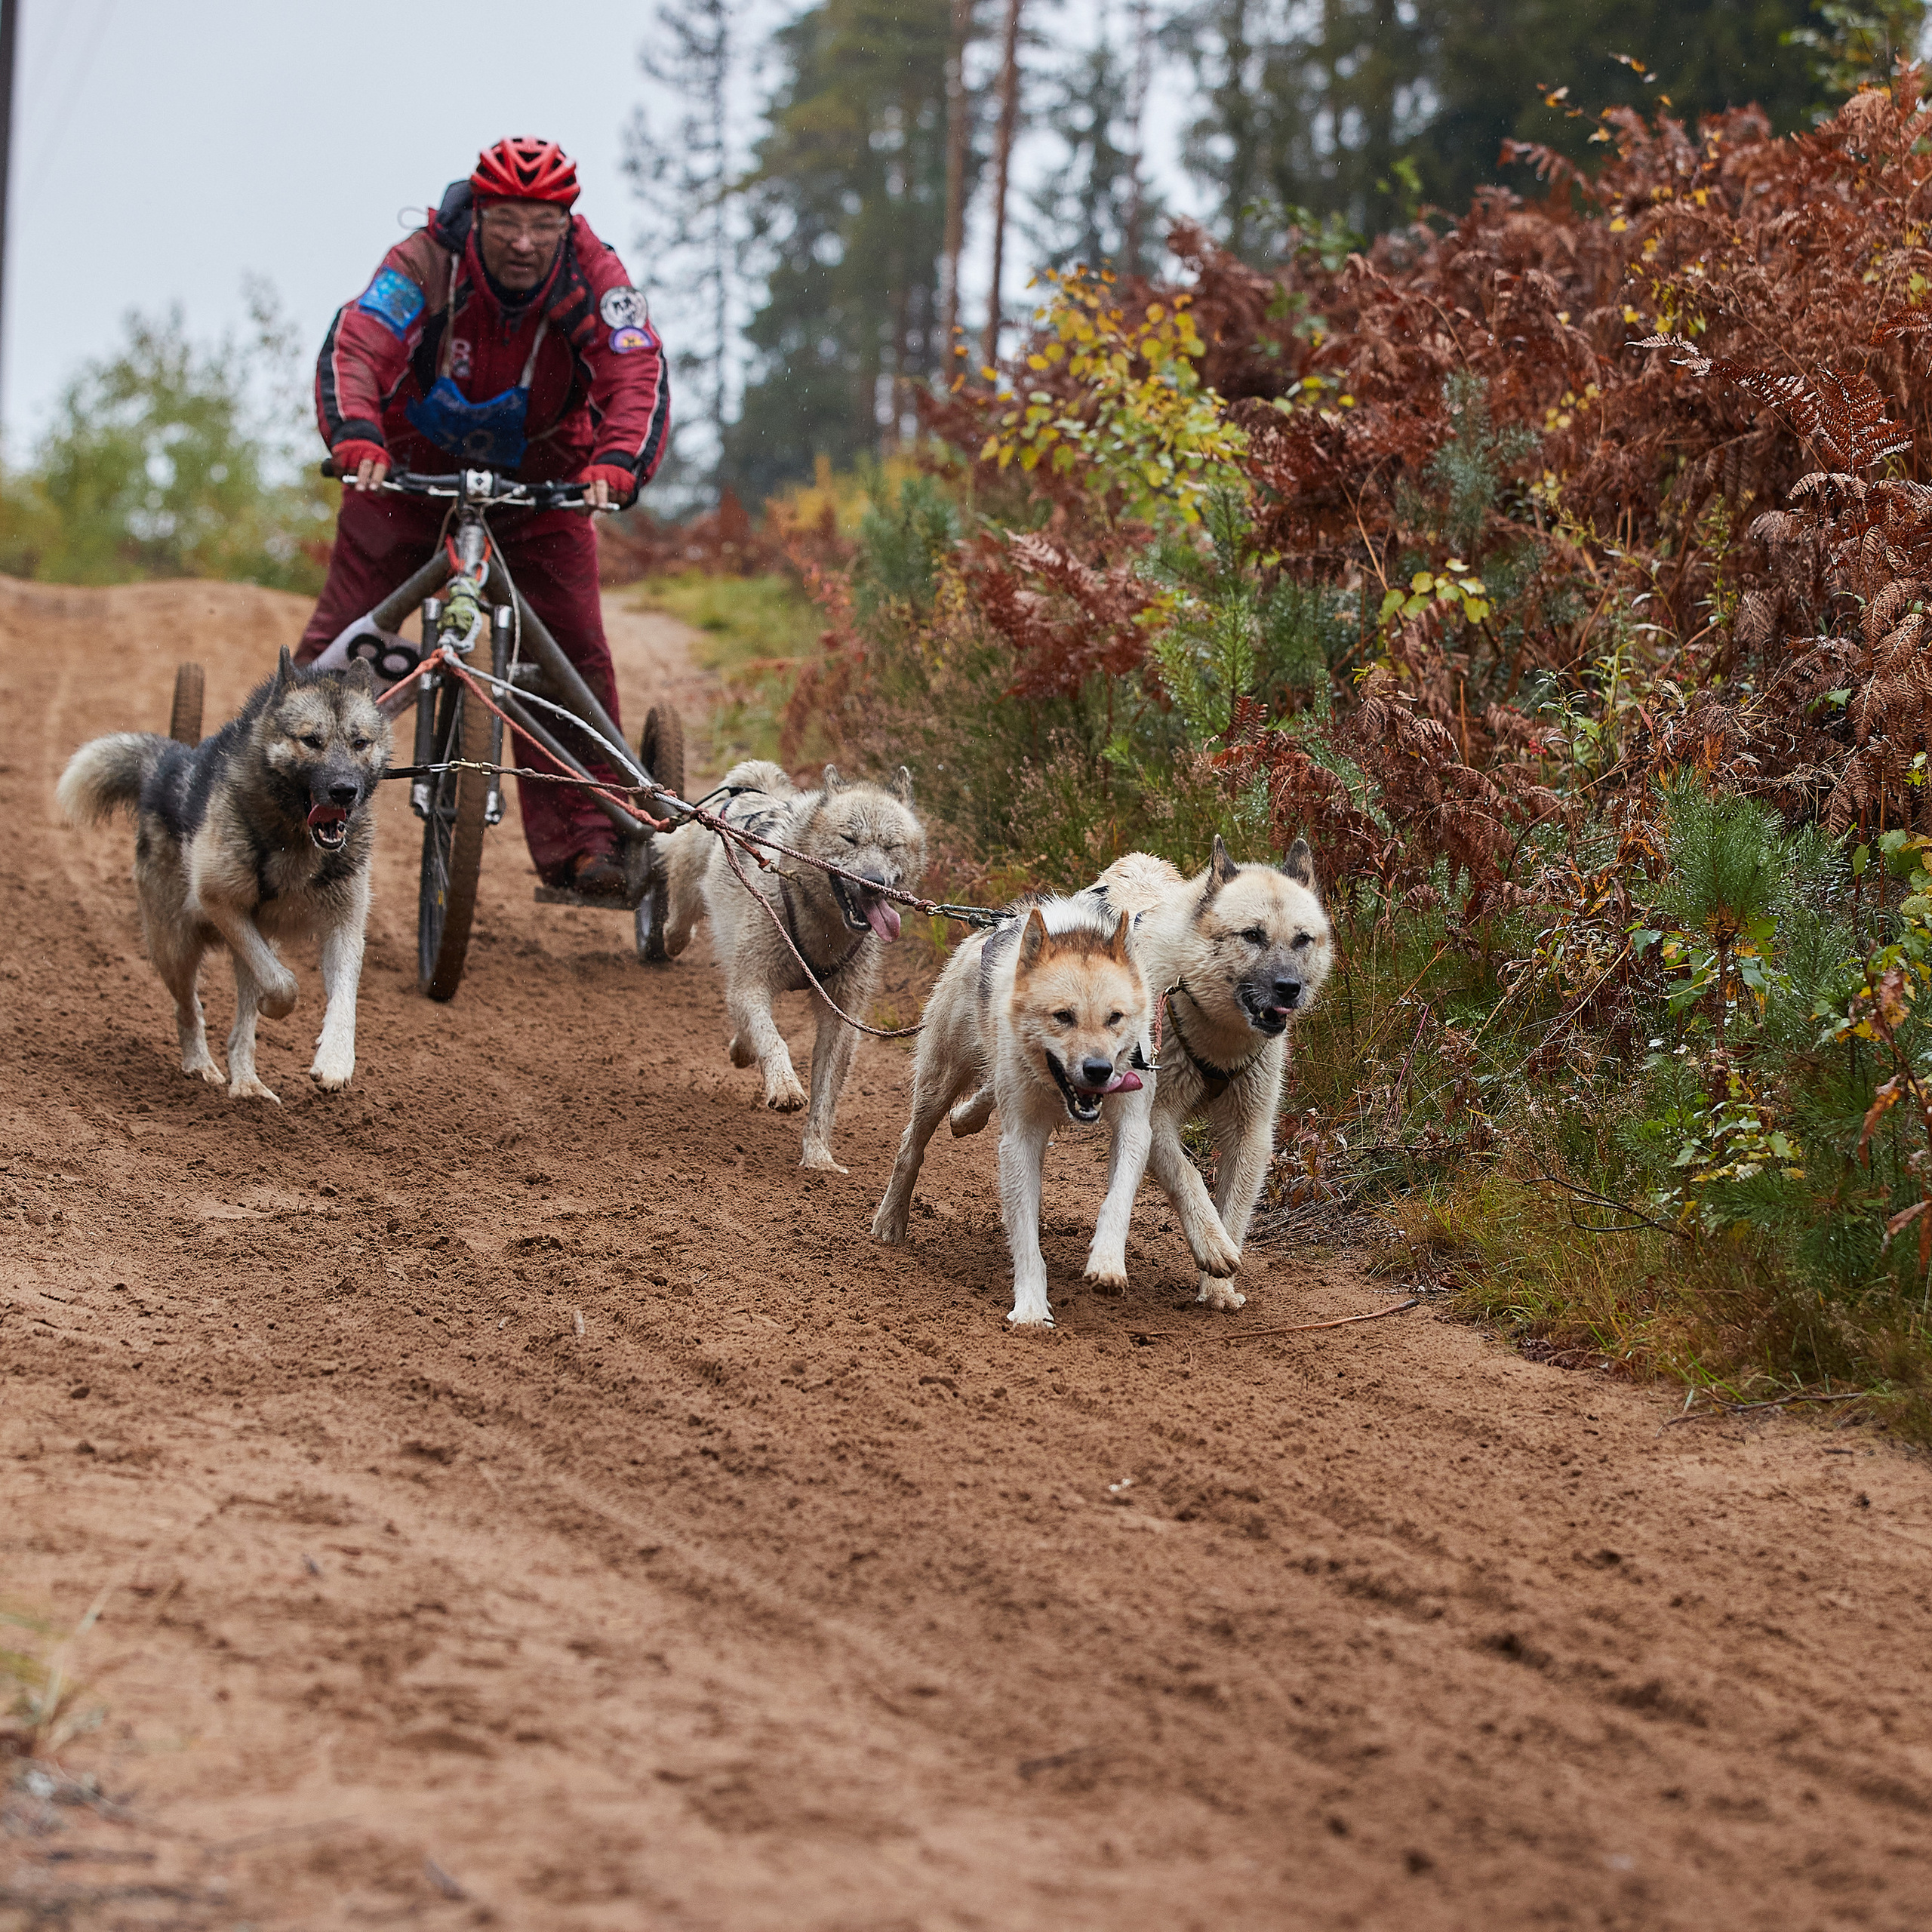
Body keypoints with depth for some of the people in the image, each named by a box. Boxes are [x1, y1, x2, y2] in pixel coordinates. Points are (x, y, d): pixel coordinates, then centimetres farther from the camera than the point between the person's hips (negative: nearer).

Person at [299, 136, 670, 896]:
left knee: (573, 653, -10)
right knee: (344, 637, -5)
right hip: (410, 468, -1)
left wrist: (617, 463, -53)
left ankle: (582, 841, -5)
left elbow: (639, 375, -33)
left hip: (541, 483, 1)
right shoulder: (423, 265, -25)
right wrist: (356, 439, -57)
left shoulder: (594, 278, -21)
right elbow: (353, 351, -37)